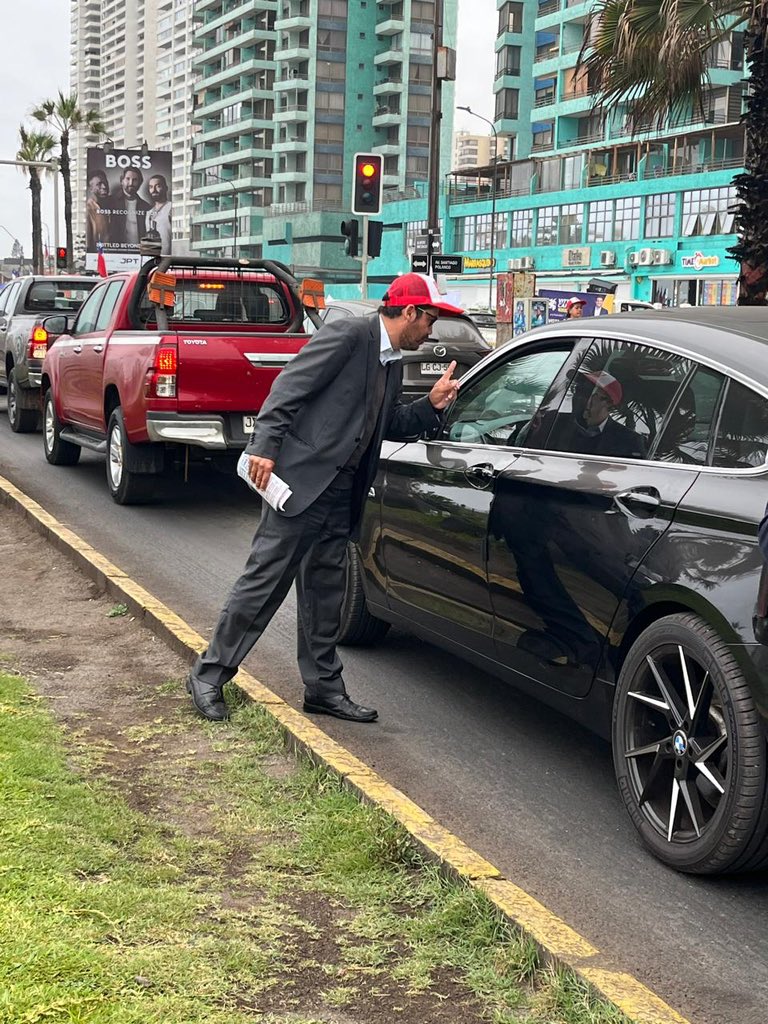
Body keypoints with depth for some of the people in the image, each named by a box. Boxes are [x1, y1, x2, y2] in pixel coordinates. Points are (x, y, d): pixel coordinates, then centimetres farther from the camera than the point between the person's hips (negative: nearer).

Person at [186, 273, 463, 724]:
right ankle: (209, 675, 5)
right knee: (265, 581, -5)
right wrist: (264, 447, -21)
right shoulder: (348, 334, -10)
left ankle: (324, 687, 23)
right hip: (303, 479, -9)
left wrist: (432, 405, 7)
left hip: (340, 495, 9)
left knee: (326, 592, 14)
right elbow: (289, 387, -15)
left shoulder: (392, 365, 18)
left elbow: (389, 425, 23)